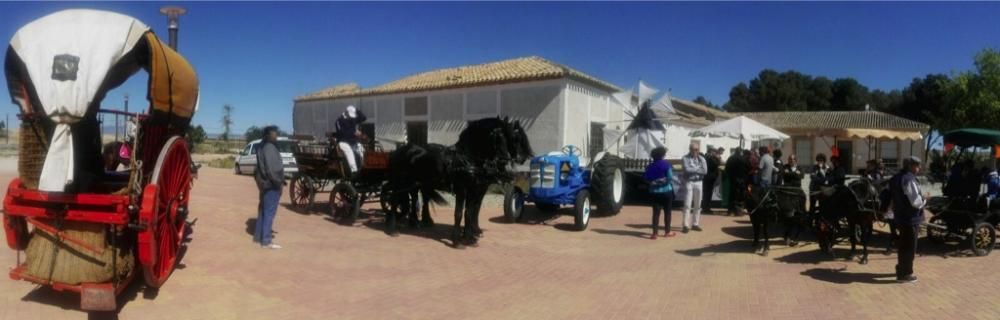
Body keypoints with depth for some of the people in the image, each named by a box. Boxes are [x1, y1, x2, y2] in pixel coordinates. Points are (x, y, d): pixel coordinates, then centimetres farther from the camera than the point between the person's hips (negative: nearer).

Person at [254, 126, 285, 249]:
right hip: (271, 183, -10)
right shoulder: (269, 147, -19)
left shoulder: (262, 146, 13)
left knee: (263, 210, 18)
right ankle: (266, 241, -2)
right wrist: (278, 182, -16)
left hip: (264, 182, 10)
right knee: (269, 212, -6)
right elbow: (271, 168, -24)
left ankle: (258, 236, 28)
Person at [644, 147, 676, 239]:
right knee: (667, 212, 12)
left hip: (654, 191, 3)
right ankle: (667, 231, 21)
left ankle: (655, 233, -3)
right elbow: (670, 177, -13)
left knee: (656, 212, 3)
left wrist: (654, 182, 10)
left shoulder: (650, 166, 1)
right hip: (666, 190, -3)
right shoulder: (666, 164, -10)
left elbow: (647, 179, 1)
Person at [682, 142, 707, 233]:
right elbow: (687, 169, -19)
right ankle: (686, 225, -5)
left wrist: (693, 169, -10)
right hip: (689, 182, -4)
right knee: (687, 204, -7)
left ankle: (695, 224, 19)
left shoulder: (701, 159, 7)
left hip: (698, 183, 4)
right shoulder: (685, 158, -4)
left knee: (698, 205, 9)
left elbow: (705, 171, -4)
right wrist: (698, 169, -8)